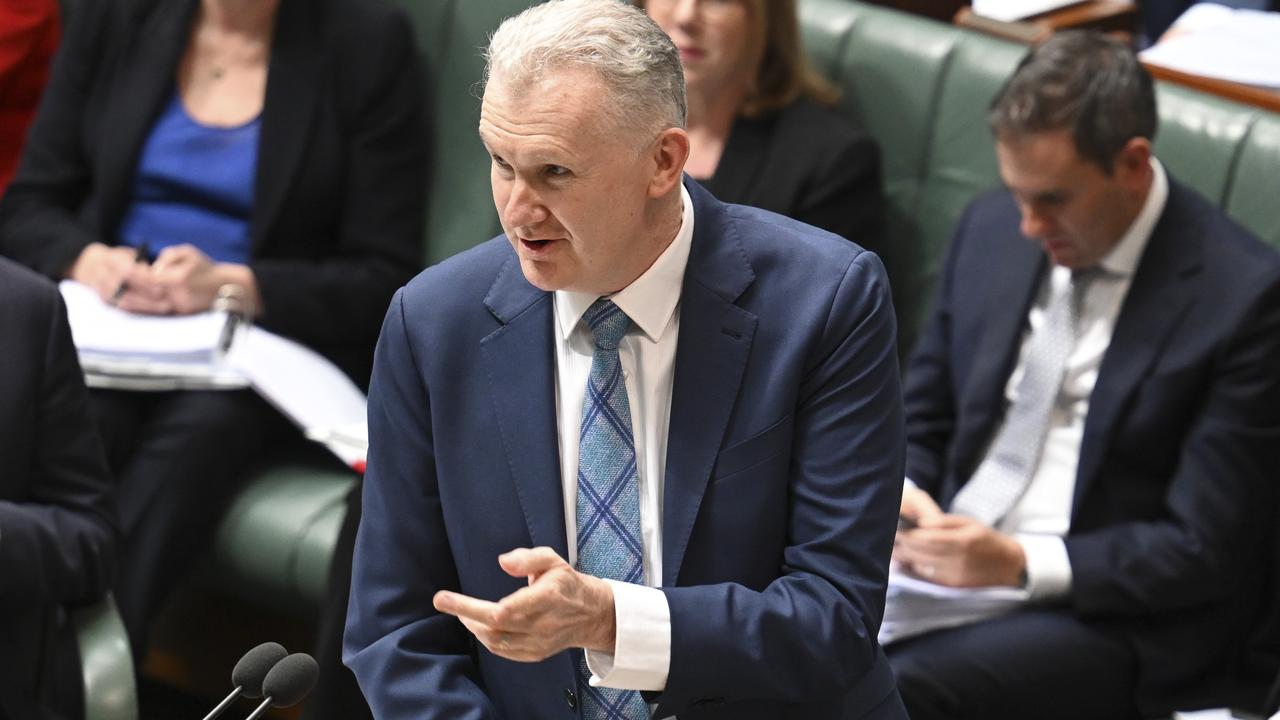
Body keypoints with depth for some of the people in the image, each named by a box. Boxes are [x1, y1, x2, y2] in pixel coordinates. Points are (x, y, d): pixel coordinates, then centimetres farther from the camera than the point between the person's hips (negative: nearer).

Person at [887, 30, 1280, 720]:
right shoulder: (991, 230, 8)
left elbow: (1205, 551, -11)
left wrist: (1020, 562, -21)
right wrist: (900, 498, -5)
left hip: (1109, 617, -6)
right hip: (946, 560, 6)